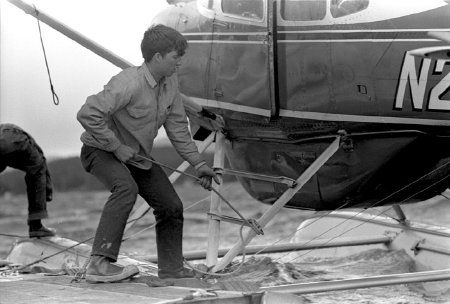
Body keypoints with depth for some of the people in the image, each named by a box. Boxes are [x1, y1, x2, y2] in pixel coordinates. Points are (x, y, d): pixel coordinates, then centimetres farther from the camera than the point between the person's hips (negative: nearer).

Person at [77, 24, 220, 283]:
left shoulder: (171, 84, -5)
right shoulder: (129, 84, -30)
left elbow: (177, 126, 6)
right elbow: (87, 115, -34)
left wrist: (198, 163, 2)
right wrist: (117, 147, -29)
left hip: (138, 155, 8)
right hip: (101, 151, -8)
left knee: (171, 206, 6)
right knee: (126, 187, -37)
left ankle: (171, 267, 25)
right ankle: (100, 264, -39)